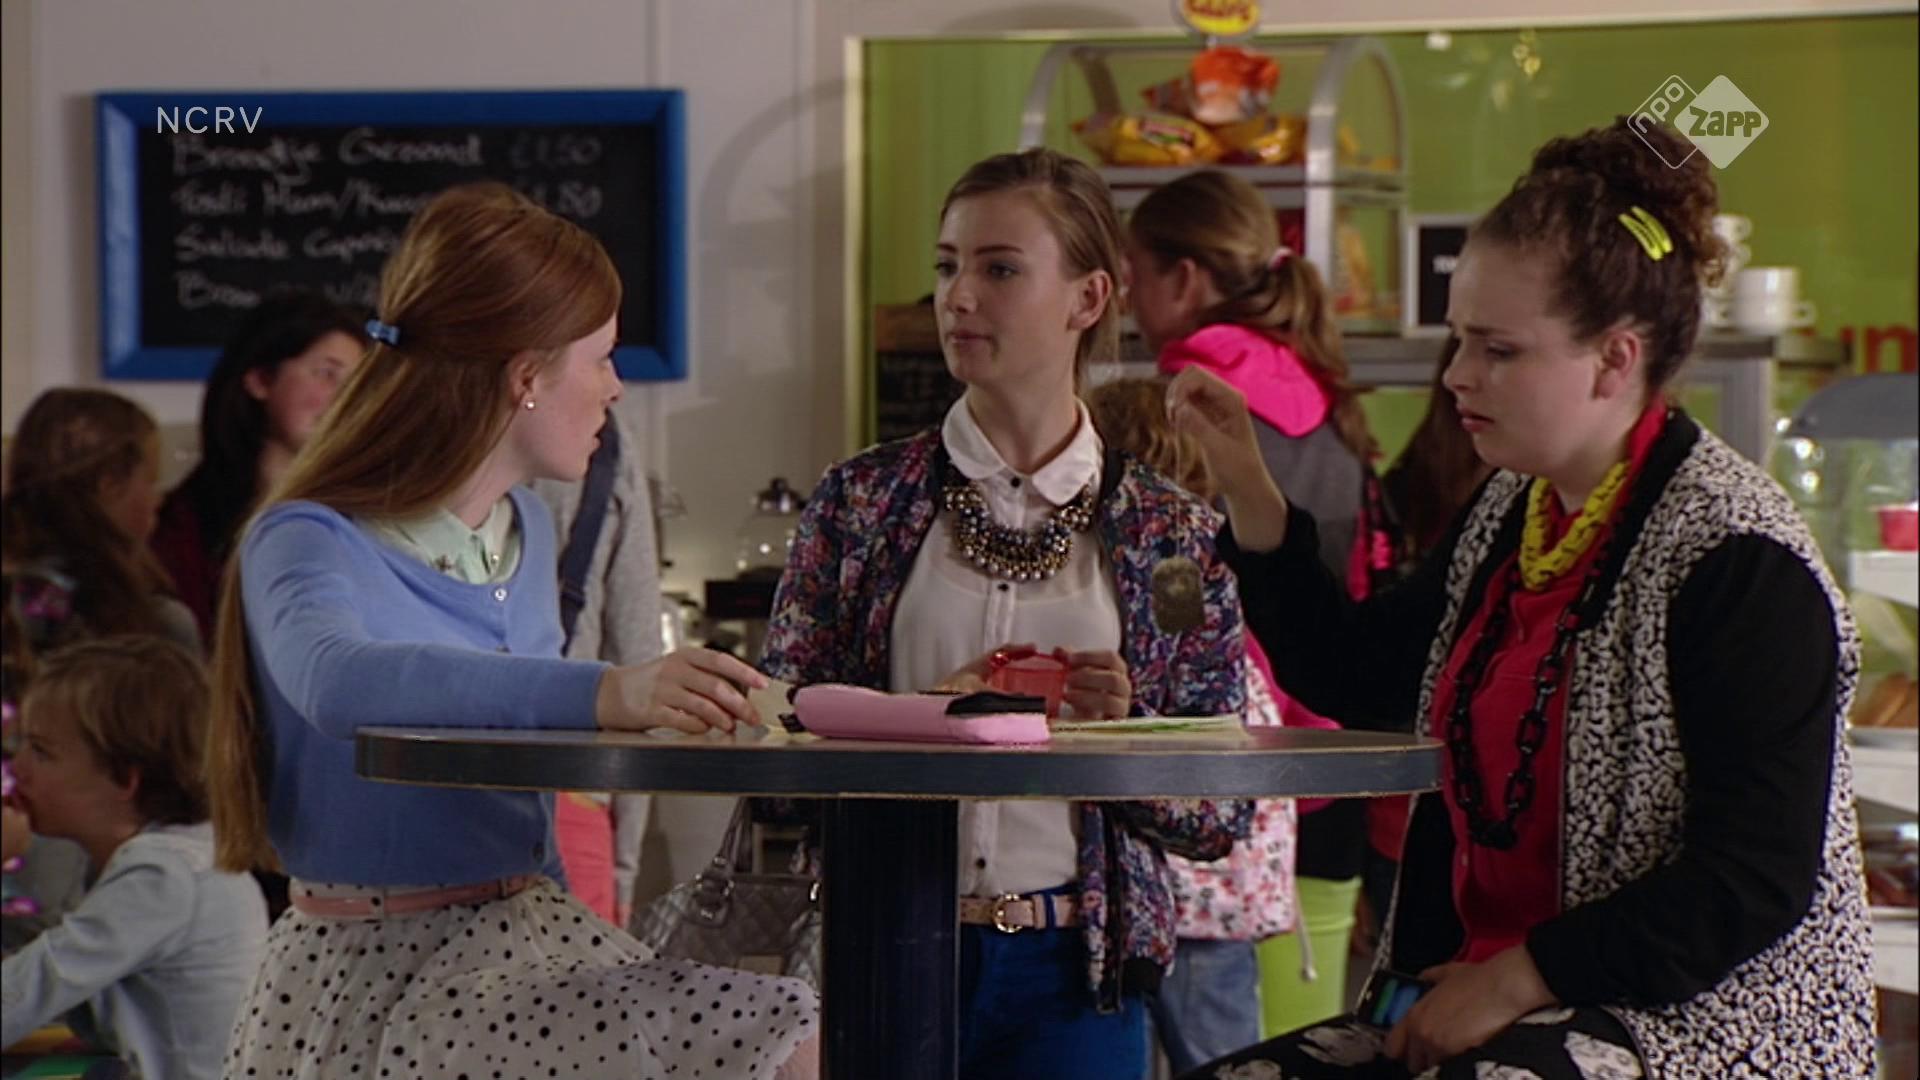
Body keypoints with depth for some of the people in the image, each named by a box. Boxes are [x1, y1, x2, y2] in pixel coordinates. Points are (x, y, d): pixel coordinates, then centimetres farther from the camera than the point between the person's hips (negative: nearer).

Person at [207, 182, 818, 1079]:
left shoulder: (525, 529, 10)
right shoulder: (306, 543, -11)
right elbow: (338, 680, -35)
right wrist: (601, 693, -46)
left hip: (533, 931, 7)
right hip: (371, 963, -7)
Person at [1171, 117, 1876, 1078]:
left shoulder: (1735, 560, -15)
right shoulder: (1508, 515, 12)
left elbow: (1754, 880, -20)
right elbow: (1354, 675, 23)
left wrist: (1519, 978, -20)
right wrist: (1242, 476, 13)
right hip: (1483, 991, 8)